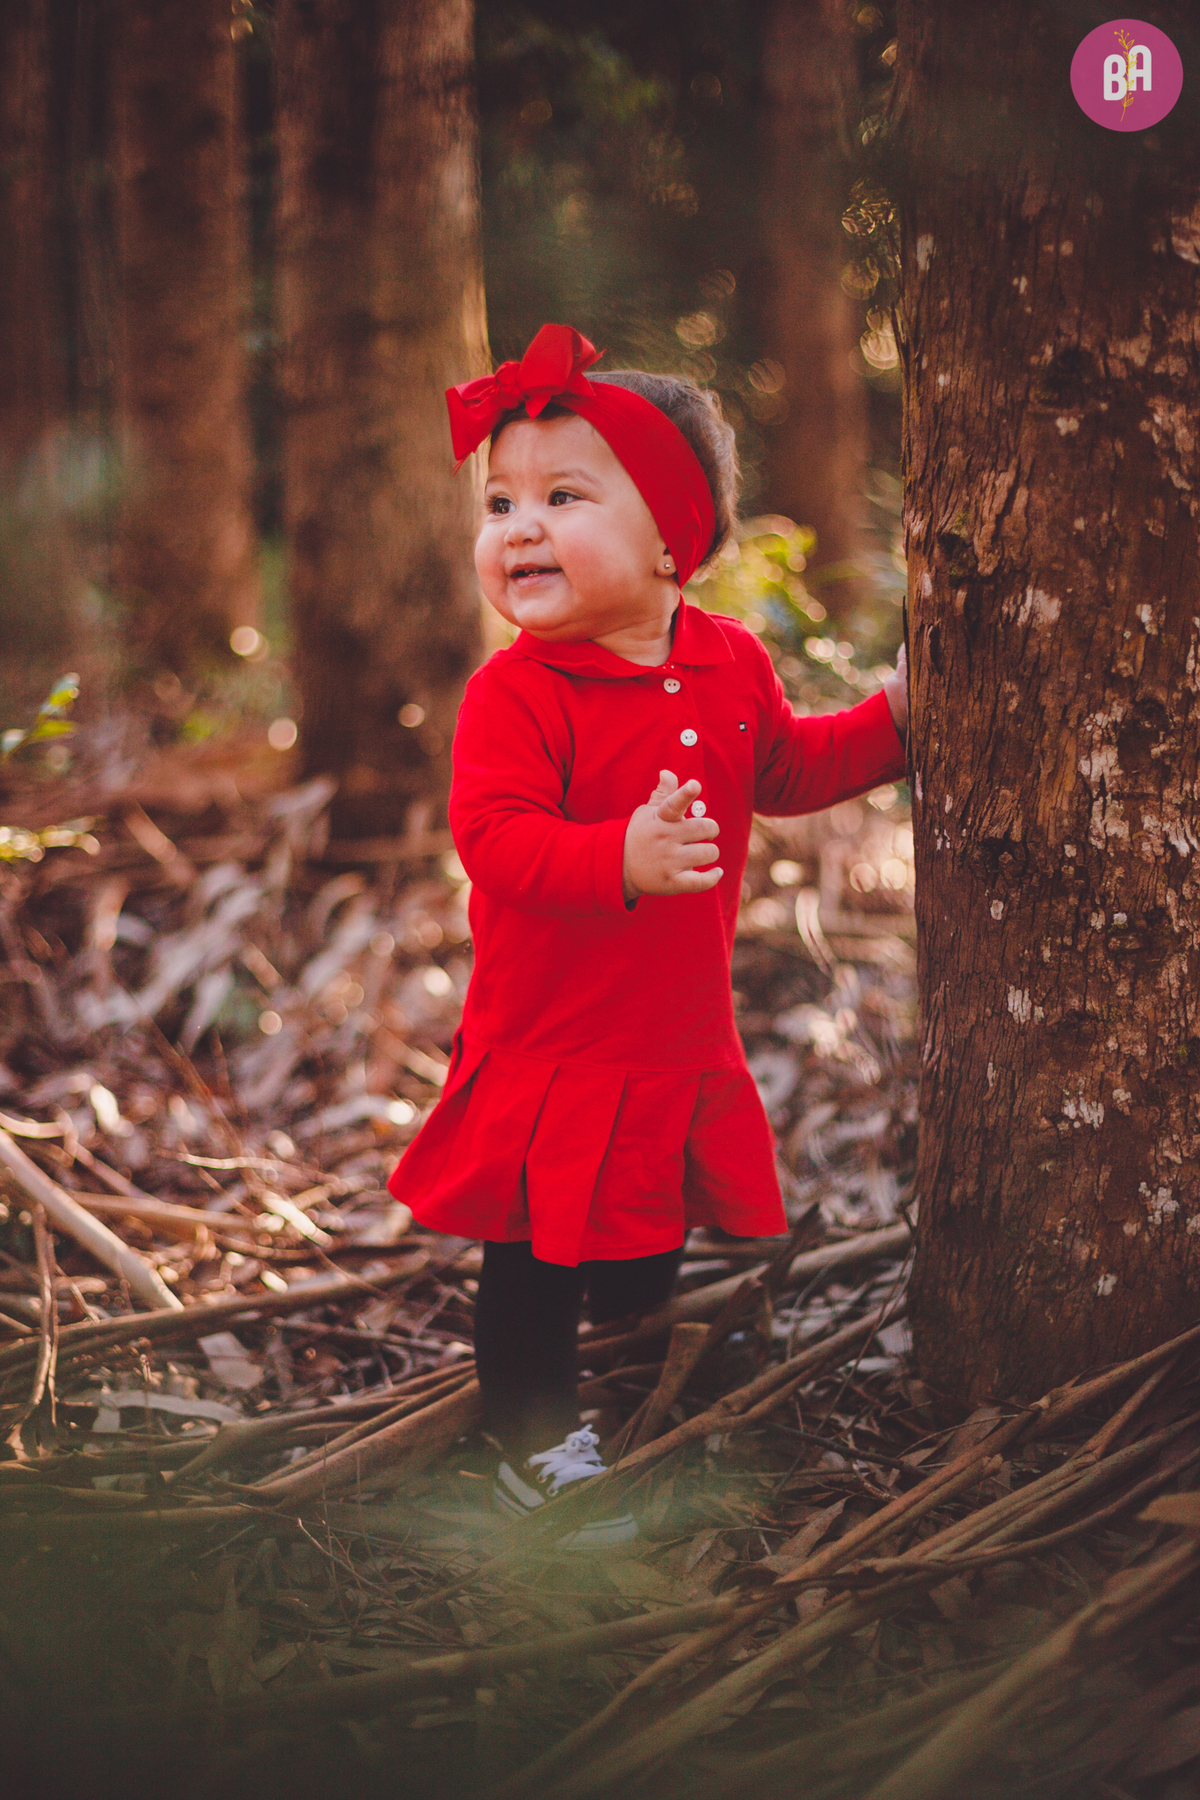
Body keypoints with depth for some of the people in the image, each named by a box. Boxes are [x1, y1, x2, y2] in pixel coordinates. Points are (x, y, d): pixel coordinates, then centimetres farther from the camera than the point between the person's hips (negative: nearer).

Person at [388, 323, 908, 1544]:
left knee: (645, 1242, 23)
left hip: (681, 1034, 5)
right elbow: (496, 836, -30)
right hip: (548, 1044, -5)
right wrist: (621, 859, -45)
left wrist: (892, 721, 6)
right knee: (534, 1259, 5)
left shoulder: (731, 665, 0)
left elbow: (785, 770, 16)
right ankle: (534, 1437, 24)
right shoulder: (514, 694, -19)